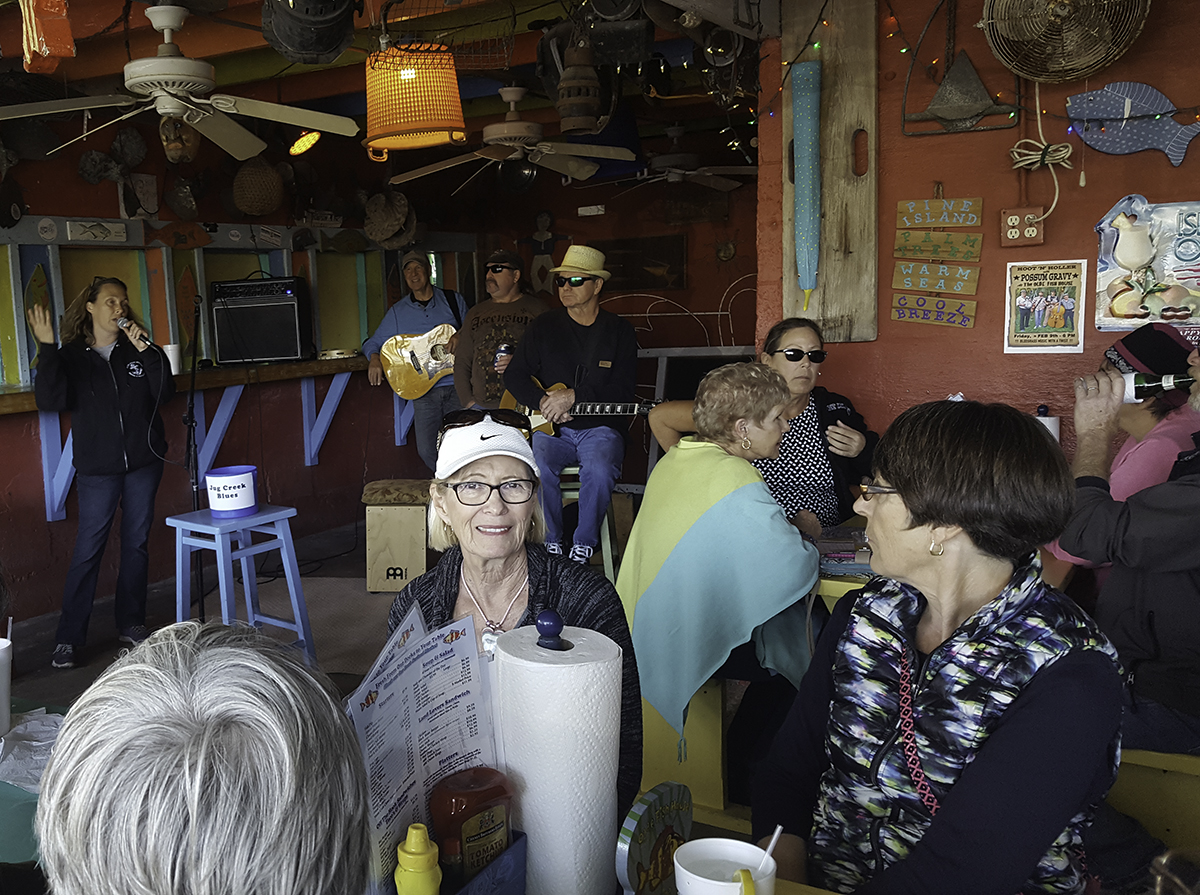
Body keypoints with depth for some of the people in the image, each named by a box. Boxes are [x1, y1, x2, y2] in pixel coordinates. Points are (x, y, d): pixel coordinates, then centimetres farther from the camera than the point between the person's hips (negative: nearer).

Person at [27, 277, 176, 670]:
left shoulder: (139, 349, 5)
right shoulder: (71, 356, 0)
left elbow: (165, 394, -5)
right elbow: (50, 400, -15)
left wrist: (146, 350, -15)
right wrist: (46, 349, -22)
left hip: (144, 463, 3)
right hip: (98, 469, -3)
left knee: (137, 545, 10)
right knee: (87, 551, -4)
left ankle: (131, 623, 22)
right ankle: (69, 638, 4)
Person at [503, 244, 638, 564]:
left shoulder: (620, 331, 4)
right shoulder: (544, 326, 9)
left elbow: (623, 390, -5)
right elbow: (514, 375, 8)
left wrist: (574, 395, -18)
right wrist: (544, 402, -11)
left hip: (599, 427, -1)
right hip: (552, 428, 1)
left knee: (599, 471, -33)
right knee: (537, 468, -30)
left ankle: (584, 545, -11)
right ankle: (551, 542, -9)